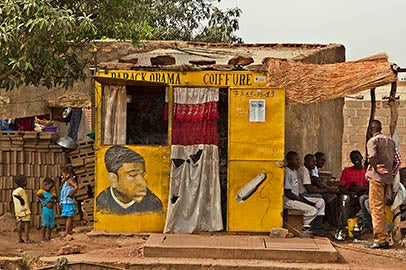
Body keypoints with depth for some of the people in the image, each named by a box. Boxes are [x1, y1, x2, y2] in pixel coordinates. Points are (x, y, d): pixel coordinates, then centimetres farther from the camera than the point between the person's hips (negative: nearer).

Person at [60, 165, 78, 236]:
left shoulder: (70, 180, -12)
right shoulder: (66, 181, 17)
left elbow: (76, 187, -29)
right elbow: (63, 190, 31)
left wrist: (71, 194, -20)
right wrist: (63, 182, 17)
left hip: (69, 202, -10)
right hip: (65, 202, 10)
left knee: (69, 217, -8)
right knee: (69, 217, 12)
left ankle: (66, 232, -9)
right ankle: (70, 231, 16)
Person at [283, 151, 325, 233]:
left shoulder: (294, 171, 15)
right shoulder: (287, 173, -16)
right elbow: (288, 193, -20)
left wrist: (307, 201, 3)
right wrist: (305, 201, -16)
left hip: (297, 198, 10)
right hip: (288, 201, -10)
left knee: (321, 201, 6)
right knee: (313, 210, -23)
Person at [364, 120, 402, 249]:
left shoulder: (372, 141, -5)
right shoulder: (391, 141, 16)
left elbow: (372, 157, -22)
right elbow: (398, 160, 12)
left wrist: (376, 168, -7)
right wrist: (392, 175, 14)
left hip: (376, 177, -7)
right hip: (388, 179, 7)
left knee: (376, 208, -7)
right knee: (381, 208, 14)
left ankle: (380, 240, -9)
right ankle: (384, 239, 16)